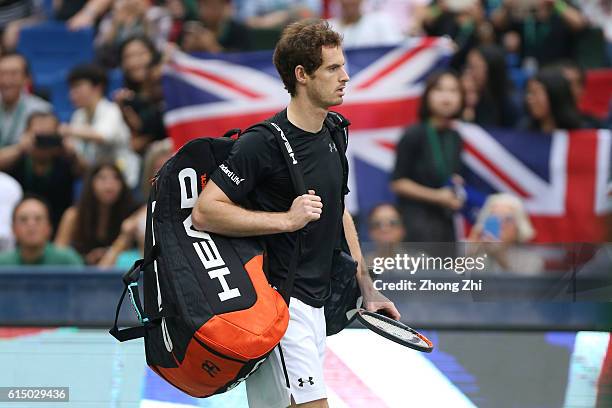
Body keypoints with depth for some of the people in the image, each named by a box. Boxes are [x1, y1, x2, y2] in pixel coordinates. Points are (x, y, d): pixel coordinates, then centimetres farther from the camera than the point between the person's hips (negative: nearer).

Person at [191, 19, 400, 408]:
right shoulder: (262, 143, -15)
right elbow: (204, 212, -18)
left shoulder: (332, 135, 12)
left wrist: (366, 287, 21)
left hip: (315, 306, 8)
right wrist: (286, 219, -21)